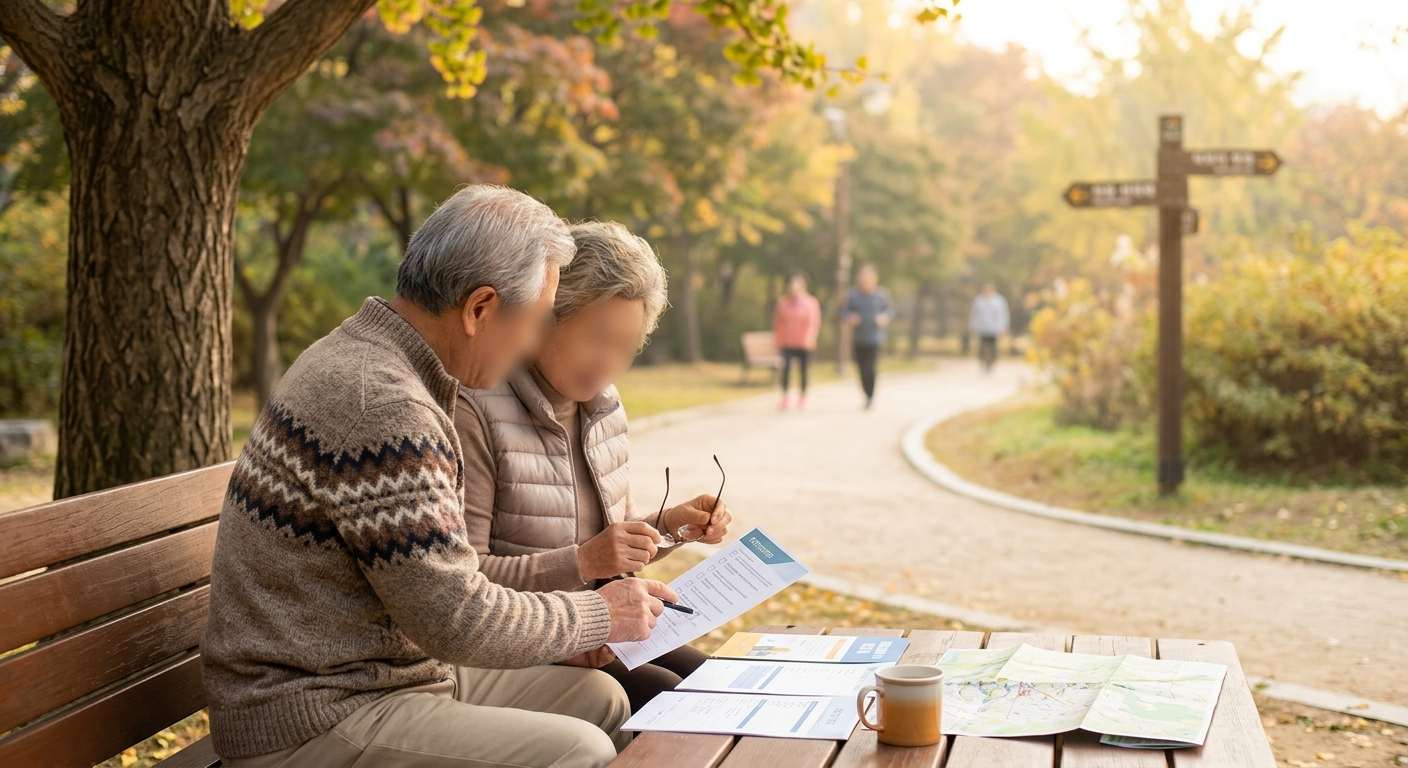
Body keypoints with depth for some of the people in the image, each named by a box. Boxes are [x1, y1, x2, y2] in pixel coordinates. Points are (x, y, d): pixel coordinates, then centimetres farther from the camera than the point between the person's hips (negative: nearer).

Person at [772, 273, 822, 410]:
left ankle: (802, 398, 22)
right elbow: (778, 322, 11)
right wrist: (777, 339, 5)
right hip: (787, 344, 1)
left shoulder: (811, 303, -1)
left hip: (803, 345, -1)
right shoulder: (783, 302, 6)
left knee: (803, 371, 8)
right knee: (786, 368, -15)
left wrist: (809, 339, -18)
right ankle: (785, 397, -9)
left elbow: (814, 323, -6)